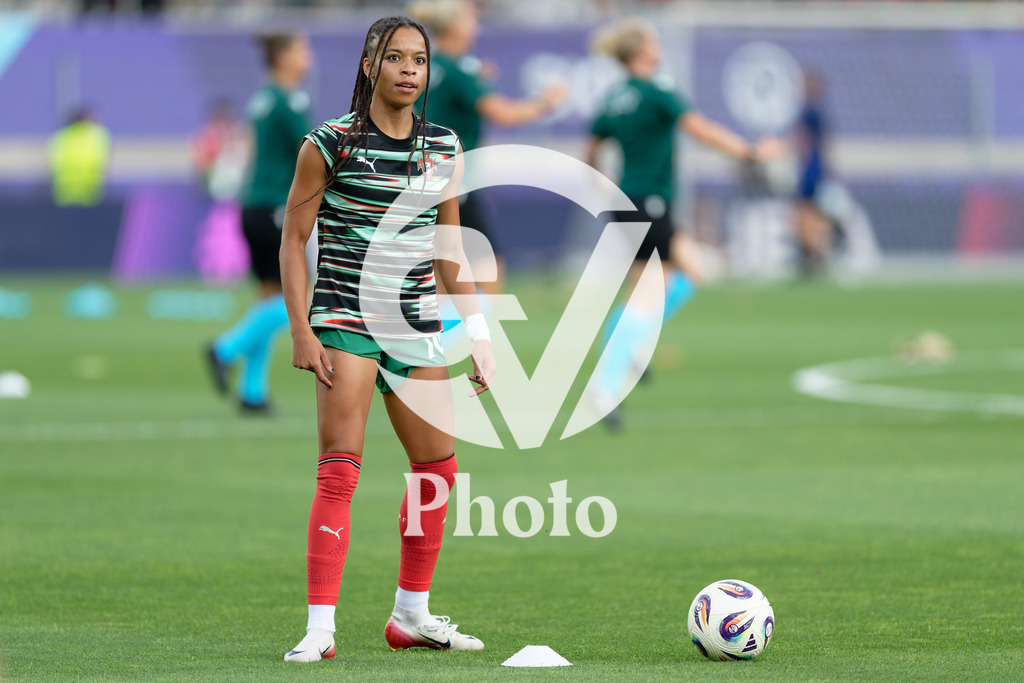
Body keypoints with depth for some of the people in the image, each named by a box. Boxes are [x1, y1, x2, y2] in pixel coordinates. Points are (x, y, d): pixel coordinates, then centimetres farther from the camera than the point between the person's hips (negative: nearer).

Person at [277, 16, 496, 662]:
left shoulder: (445, 150, 9)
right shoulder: (330, 144, -6)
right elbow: (293, 239, -3)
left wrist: (478, 331, 11)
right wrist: (301, 330, -10)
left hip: (416, 327, 6)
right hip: (345, 318, -6)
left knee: (438, 469, 8)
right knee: (340, 470, -13)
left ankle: (412, 615, 23)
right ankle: (320, 628, -14)